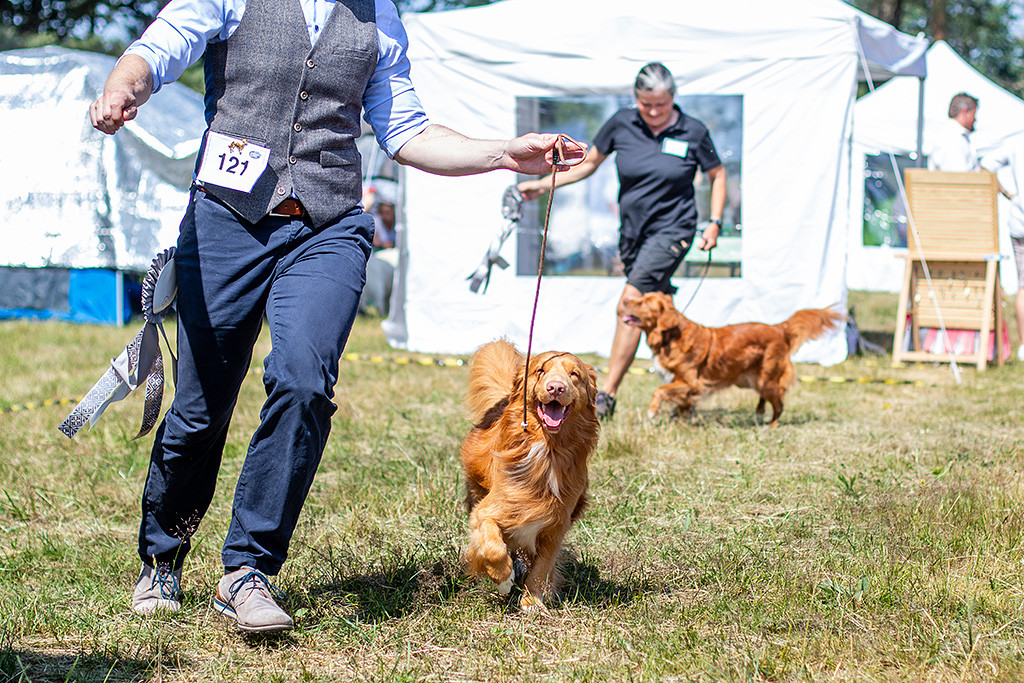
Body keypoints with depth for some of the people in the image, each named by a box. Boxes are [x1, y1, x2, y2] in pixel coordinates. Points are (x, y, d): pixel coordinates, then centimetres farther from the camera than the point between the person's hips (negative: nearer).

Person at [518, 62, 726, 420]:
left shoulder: (694, 132, -7)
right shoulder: (621, 123, -2)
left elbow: (717, 175, 7)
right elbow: (587, 164, 10)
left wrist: (714, 223, -2)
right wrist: (543, 184, 2)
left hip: (671, 231, -4)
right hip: (632, 230, 5)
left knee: (629, 307, -17)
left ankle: (606, 396, -16)